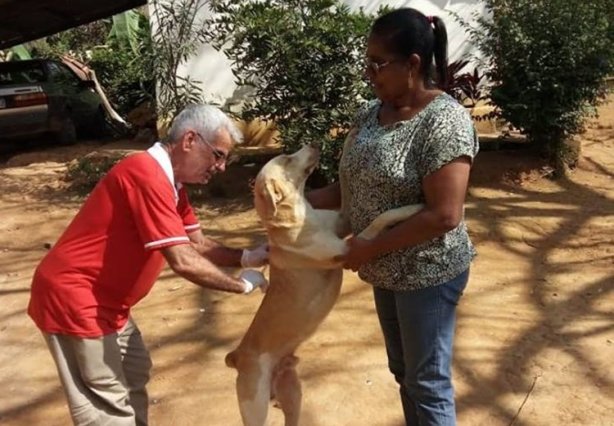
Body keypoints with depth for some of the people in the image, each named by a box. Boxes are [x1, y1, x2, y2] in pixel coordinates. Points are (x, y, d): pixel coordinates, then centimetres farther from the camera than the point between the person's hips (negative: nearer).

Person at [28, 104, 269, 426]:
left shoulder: (169, 181, 8)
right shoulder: (147, 174, -26)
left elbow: (198, 245, 8)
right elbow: (184, 261, -29)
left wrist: (247, 257, -7)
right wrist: (241, 285, -16)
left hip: (105, 301, 11)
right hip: (73, 299, -11)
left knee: (135, 371, 23)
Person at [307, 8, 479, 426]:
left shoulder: (444, 120, -22)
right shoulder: (371, 113, 2)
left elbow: (444, 215, -26)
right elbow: (353, 187, 7)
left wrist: (370, 248, -21)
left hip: (428, 273, -8)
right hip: (388, 271, 8)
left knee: (427, 382, 8)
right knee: (403, 371, 23)